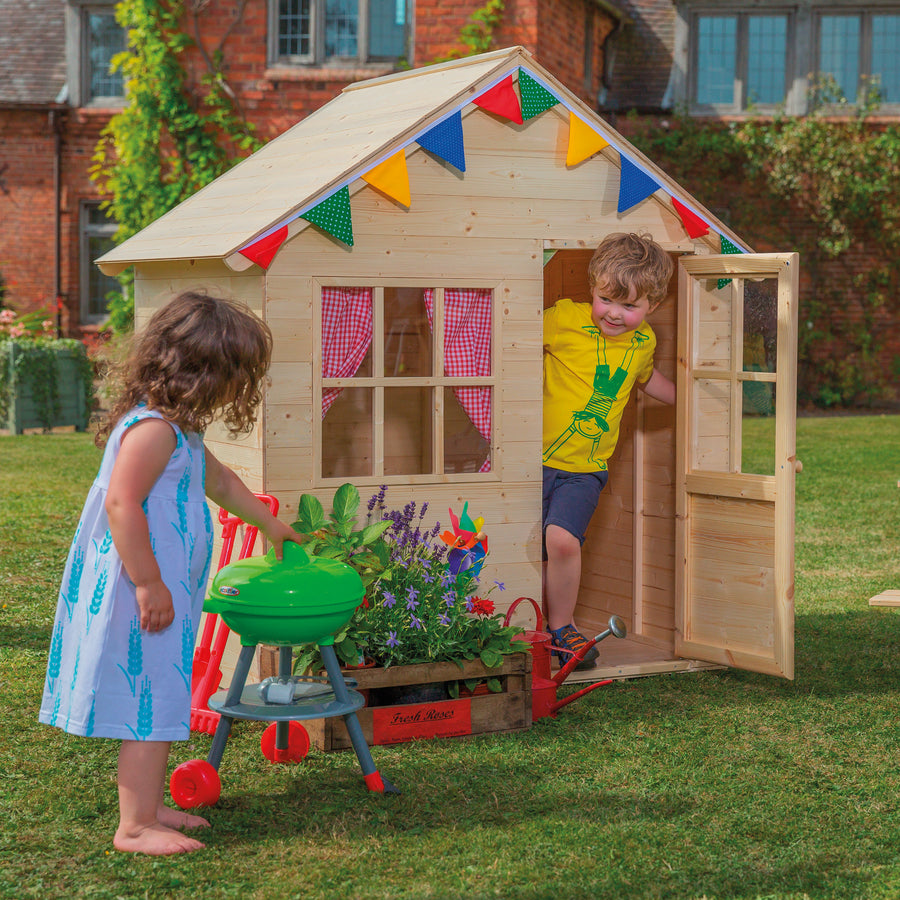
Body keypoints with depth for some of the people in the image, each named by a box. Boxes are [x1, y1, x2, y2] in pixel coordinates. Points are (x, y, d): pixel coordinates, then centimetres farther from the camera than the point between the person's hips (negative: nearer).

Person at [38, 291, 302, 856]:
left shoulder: (181, 430, 15)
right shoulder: (153, 428, -20)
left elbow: (219, 480, 32)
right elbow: (121, 503, -27)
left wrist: (271, 525, 43)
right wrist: (149, 585, -25)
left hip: (163, 593, 11)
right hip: (142, 596, -11)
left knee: (161, 705, 17)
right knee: (151, 706, -5)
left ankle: (149, 806, 28)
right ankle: (135, 826, 1)